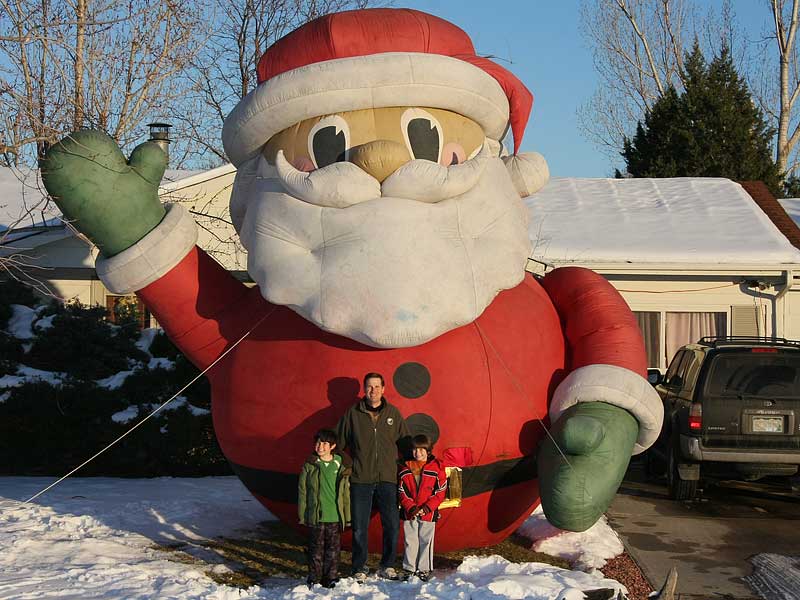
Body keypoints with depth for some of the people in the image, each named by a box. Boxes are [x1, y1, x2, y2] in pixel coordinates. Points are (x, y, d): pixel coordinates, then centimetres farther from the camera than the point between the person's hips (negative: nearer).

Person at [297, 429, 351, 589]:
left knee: (333, 549, 7)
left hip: (335, 517, 1)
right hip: (316, 517, -1)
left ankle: (330, 577, 18)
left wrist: (347, 517, 7)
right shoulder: (309, 466, 0)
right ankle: (314, 578, 15)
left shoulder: (340, 467, 4)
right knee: (316, 549, 4)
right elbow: (302, 492, 3)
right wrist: (302, 515, 1)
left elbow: (346, 493, 8)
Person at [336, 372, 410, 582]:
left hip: (388, 479, 1)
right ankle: (360, 568, 15)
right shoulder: (353, 413, 4)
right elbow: (338, 442, 9)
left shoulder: (393, 413, 8)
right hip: (360, 480, -1)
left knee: (392, 525, 1)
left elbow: (405, 442, 15)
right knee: (360, 527, 2)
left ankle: (387, 566, 17)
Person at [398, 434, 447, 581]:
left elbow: (440, 492, -3)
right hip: (409, 512, 2)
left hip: (428, 512, -2)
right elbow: (401, 492, 2)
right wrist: (410, 507, -11)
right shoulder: (404, 469, 3)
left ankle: (424, 569, 14)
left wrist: (428, 507, -13)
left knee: (426, 541, 5)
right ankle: (410, 569, 16)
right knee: (410, 541, 7)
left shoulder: (436, 468, -3)